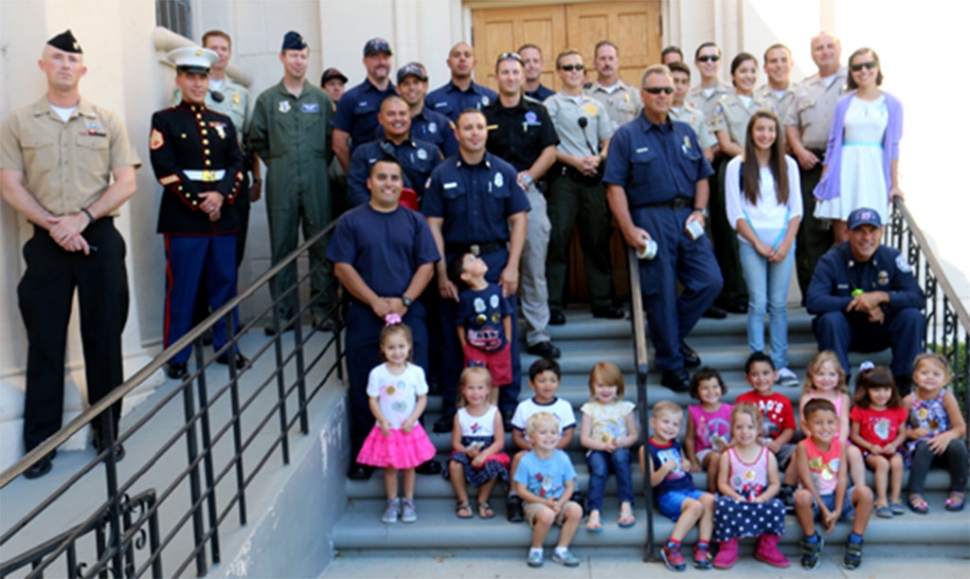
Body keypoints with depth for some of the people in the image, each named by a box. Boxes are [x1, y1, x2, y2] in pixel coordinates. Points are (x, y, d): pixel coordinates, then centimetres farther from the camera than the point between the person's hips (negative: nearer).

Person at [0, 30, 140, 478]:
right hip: (47, 241, 0)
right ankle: (40, 442, 12)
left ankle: (107, 432, 18)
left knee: (104, 337, 5)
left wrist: (82, 218, -11)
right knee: (45, 341, 3)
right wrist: (53, 225, -12)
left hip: (100, 237, 0)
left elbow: (126, 183, 1)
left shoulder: (107, 122, 7)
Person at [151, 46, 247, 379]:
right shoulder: (164, 121, 1)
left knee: (225, 284, 9)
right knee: (181, 289, 0)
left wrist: (221, 195, -10)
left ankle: (227, 347, 21)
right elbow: (166, 170, -7)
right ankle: (176, 357, 9)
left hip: (223, 216, 4)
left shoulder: (223, 122, 15)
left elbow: (237, 164, 7)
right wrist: (199, 202, -14)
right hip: (183, 218, -4)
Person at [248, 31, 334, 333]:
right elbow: (256, 140, 10)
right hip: (281, 184, 0)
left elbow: (333, 138, 12)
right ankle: (284, 311, 10)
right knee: (281, 247, 2)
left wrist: (319, 163, 6)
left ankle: (322, 307, 9)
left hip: (316, 182, 0)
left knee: (321, 245, 1)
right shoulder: (267, 99, 7)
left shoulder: (320, 98, 9)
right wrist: (276, 163, 7)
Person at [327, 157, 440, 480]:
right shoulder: (351, 221, 5)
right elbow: (342, 268, -2)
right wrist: (375, 301, -11)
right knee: (364, 387, 2)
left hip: (409, 313, 1)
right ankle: (362, 454, 14)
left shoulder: (415, 221, 11)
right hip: (364, 316, -1)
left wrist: (404, 301, -10)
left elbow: (426, 265, 4)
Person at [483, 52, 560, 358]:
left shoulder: (537, 112, 13)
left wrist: (526, 177, -7)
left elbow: (550, 151, 6)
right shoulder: (485, 115, 10)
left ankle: (538, 335, 5)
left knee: (535, 267, 0)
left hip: (531, 192, 1)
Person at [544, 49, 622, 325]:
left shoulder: (596, 105, 18)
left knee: (598, 238, 6)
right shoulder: (551, 104, 4)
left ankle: (602, 300, 13)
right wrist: (575, 160, -13)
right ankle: (553, 304, -3)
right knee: (558, 237, -8)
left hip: (594, 176, 4)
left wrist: (598, 159, -3)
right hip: (565, 177, -4)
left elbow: (608, 141, 18)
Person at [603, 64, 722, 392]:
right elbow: (615, 186, -5)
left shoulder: (685, 133, 17)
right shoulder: (627, 136, 2)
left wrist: (699, 210, 2)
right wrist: (629, 229, -14)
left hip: (686, 216, 5)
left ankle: (674, 336, 20)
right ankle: (671, 365, 11)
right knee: (661, 293, -1)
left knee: (710, 281, -3)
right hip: (651, 219, -5)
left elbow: (702, 176, 19)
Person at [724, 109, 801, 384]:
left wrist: (786, 242, -5)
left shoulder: (788, 165, 9)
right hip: (751, 244, -2)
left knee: (779, 304, 3)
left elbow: (796, 208, 8)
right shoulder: (737, 166, 1)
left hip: (783, 243, 2)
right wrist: (759, 243, -8)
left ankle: (781, 364, 8)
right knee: (758, 304, -3)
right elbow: (735, 213, -2)